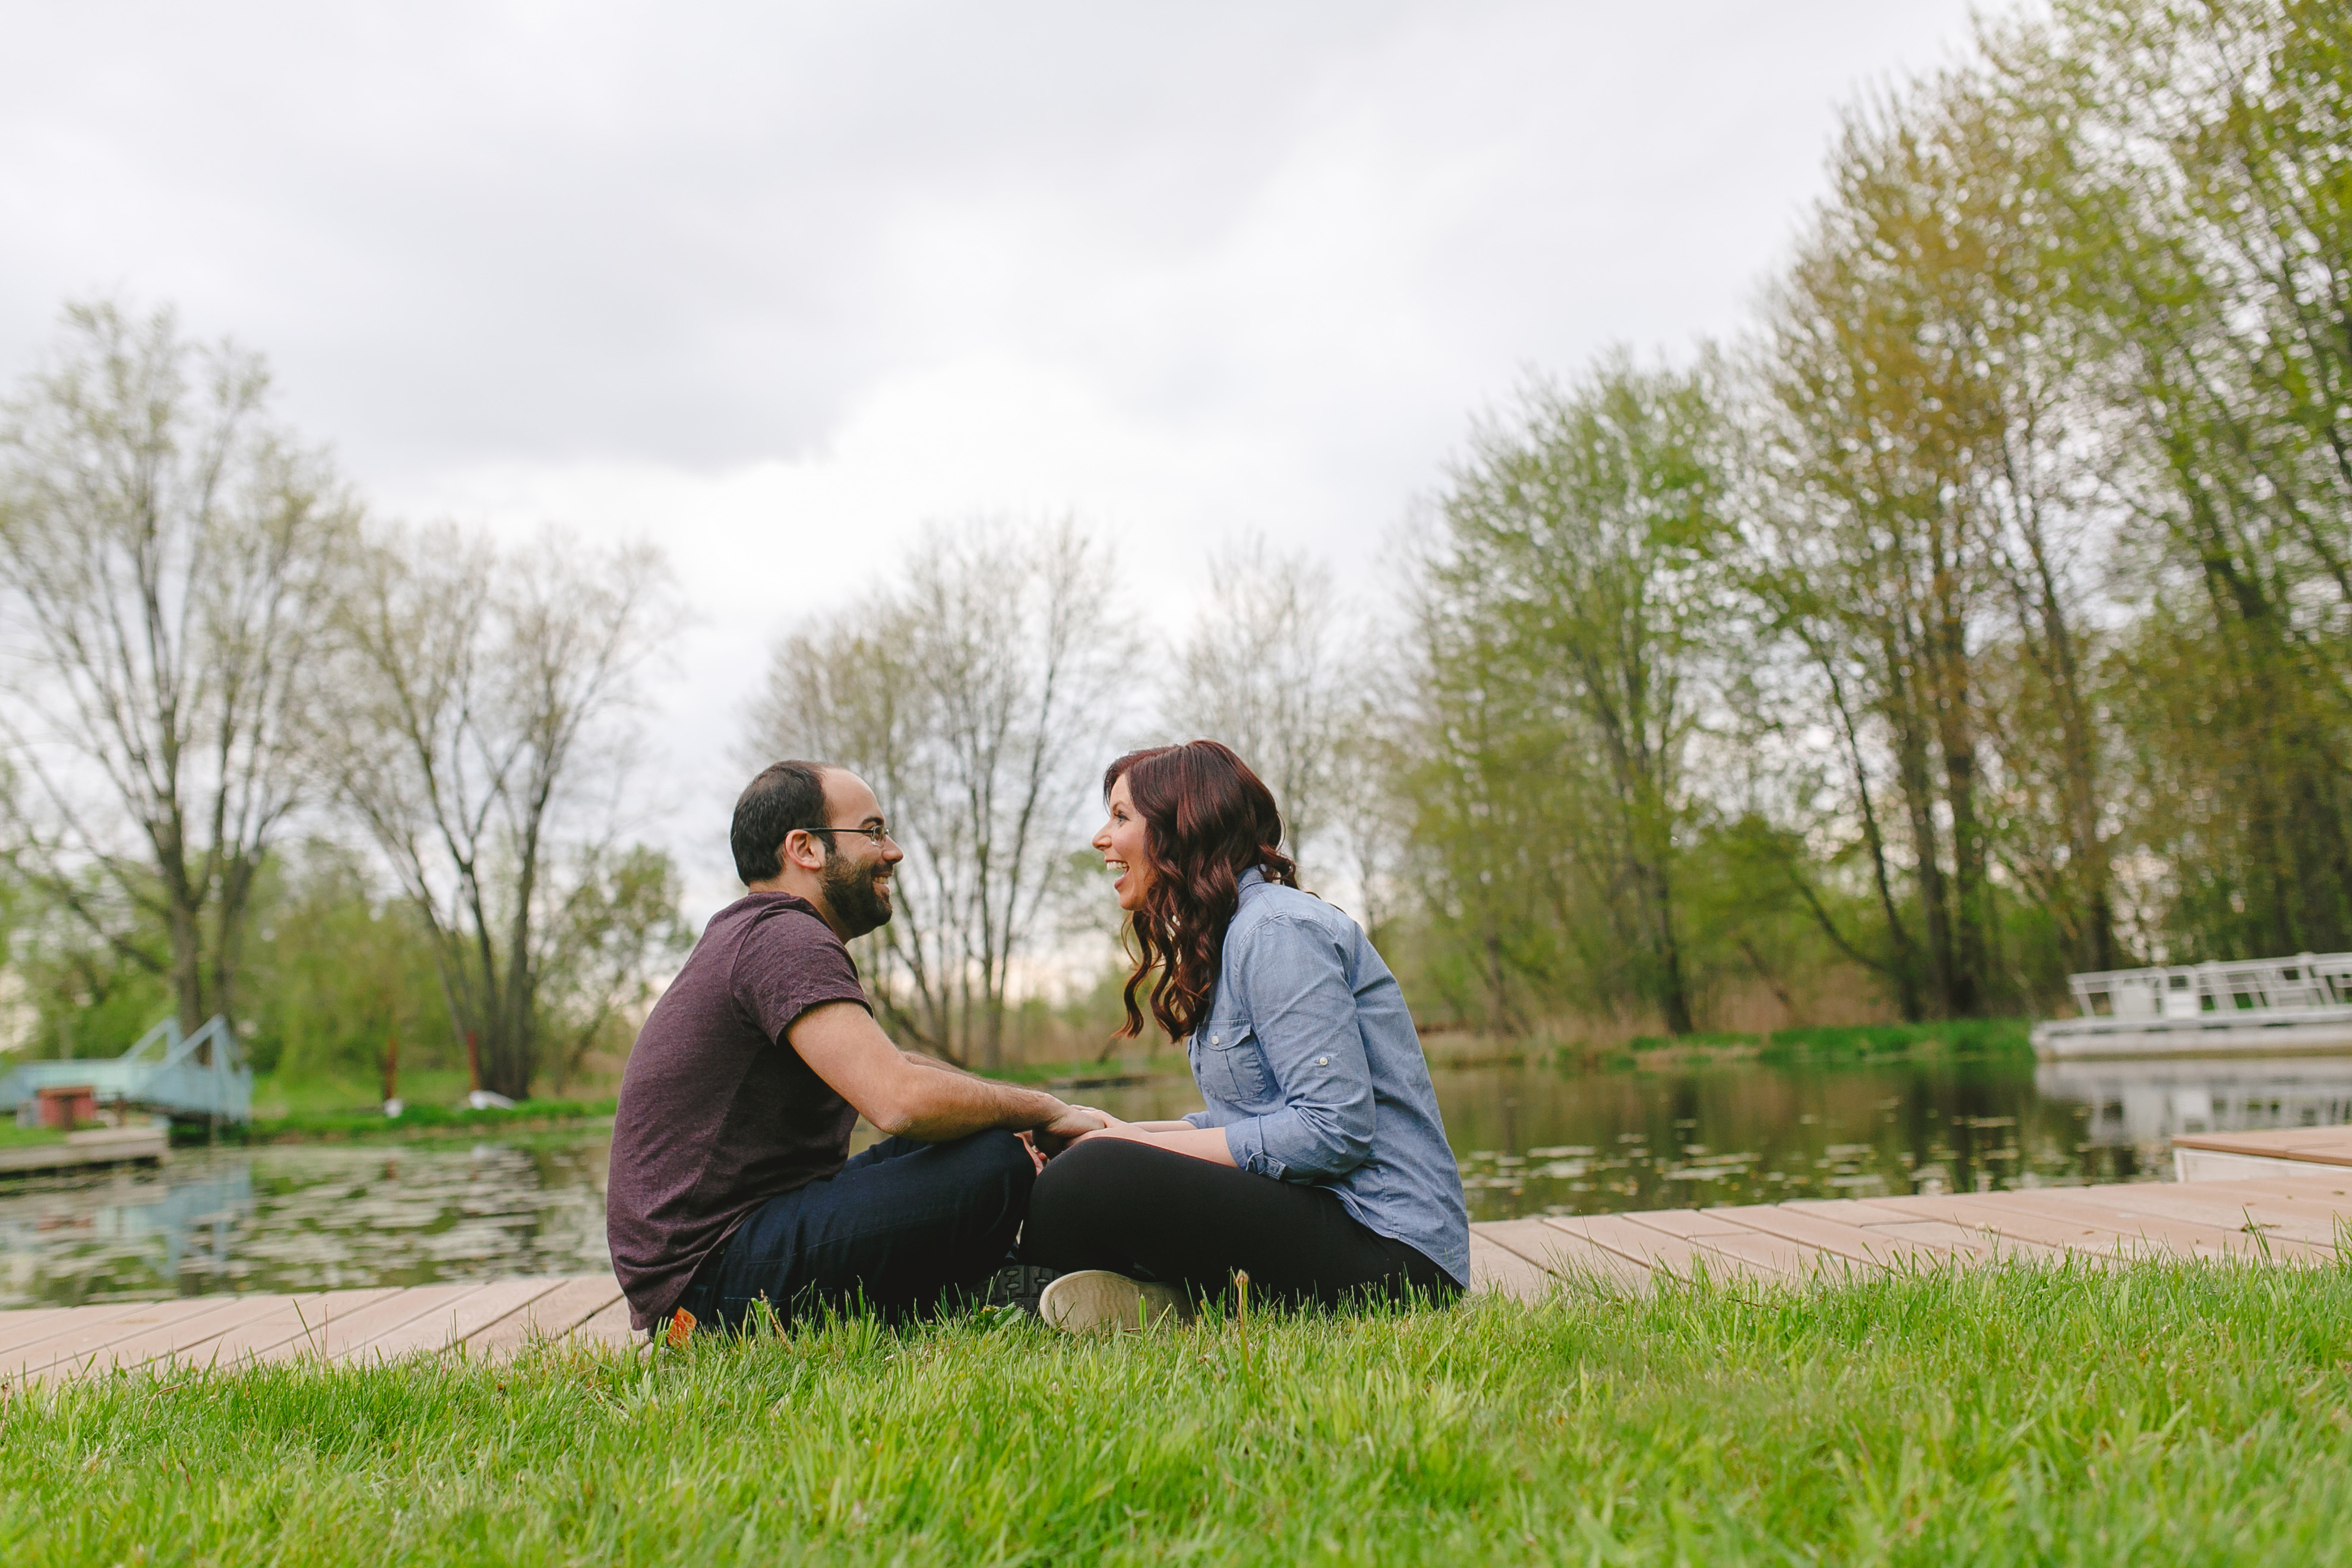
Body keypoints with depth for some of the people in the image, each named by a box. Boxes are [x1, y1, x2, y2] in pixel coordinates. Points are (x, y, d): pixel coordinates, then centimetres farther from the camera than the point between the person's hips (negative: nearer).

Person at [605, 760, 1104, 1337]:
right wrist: (1044, 1111, -12)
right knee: (1001, 1161, -24)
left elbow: (884, 1064, 23)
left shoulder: (745, 933, 18)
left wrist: (1017, 1108, 6)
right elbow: (902, 1101, -29)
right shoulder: (786, 939, -15)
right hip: (712, 1279, -11)